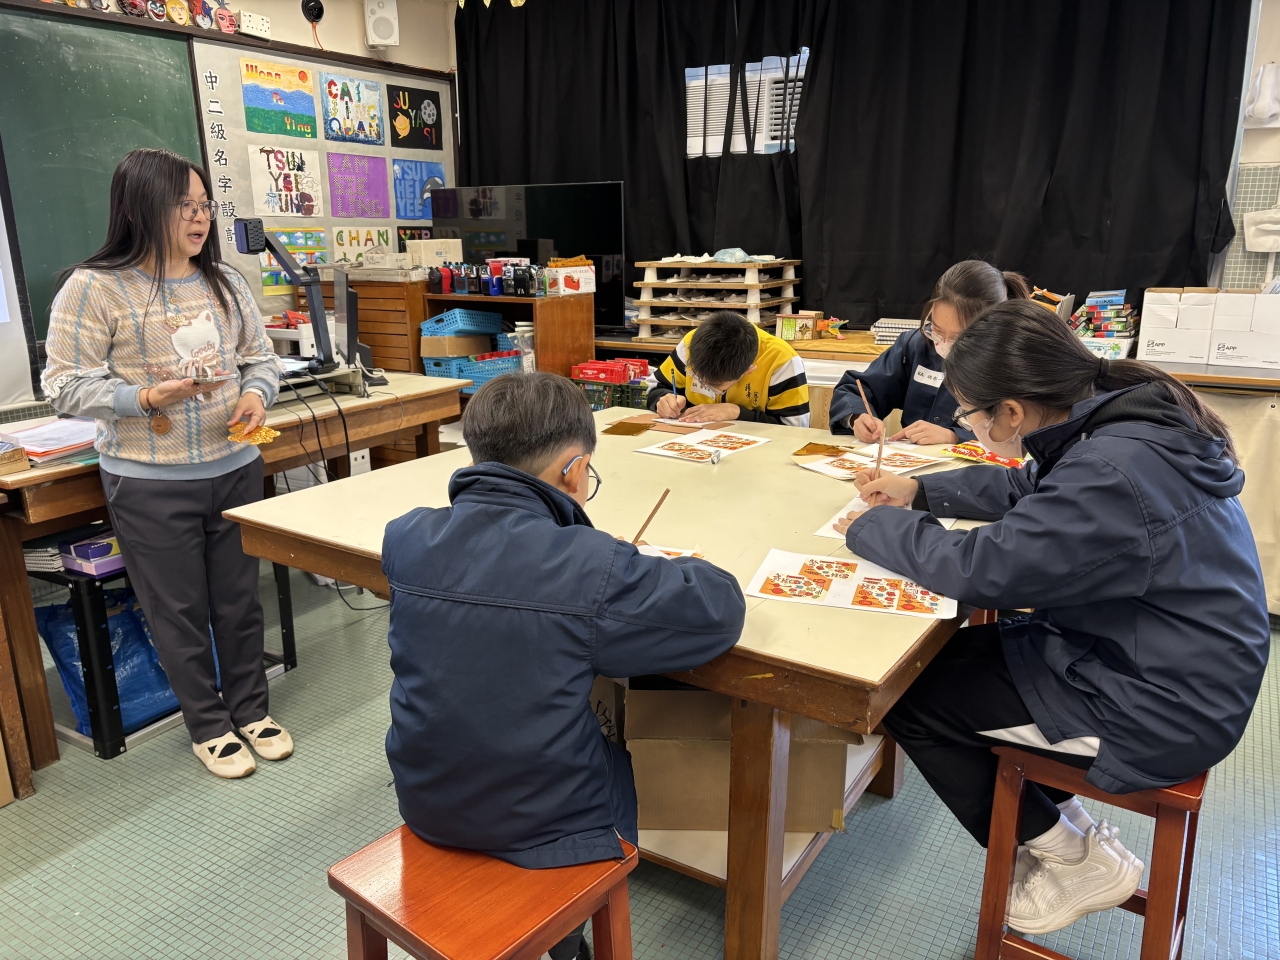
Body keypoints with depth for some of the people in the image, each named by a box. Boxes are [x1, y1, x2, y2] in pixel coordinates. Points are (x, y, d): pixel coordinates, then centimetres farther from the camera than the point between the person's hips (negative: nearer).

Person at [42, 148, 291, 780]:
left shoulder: (222, 280, 6)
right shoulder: (94, 288, -10)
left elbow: (259, 356, 13)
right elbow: (65, 386, -9)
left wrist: (256, 393, -8)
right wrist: (146, 399, -22)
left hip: (235, 467, 4)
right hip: (151, 484, -4)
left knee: (240, 598, 15)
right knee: (180, 611, 9)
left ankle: (251, 710, 34)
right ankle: (209, 728, 28)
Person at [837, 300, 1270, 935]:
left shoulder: (1112, 474, -32)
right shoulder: (1122, 418, -2)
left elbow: (980, 568, -28)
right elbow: (1023, 488, 15)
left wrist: (876, 526, -12)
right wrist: (920, 492, 9)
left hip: (1161, 711, -9)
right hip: (1150, 656, 10)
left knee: (909, 700, -5)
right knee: (957, 654, 15)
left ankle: (1075, 861, 14)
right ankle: (1064, 827, 24)